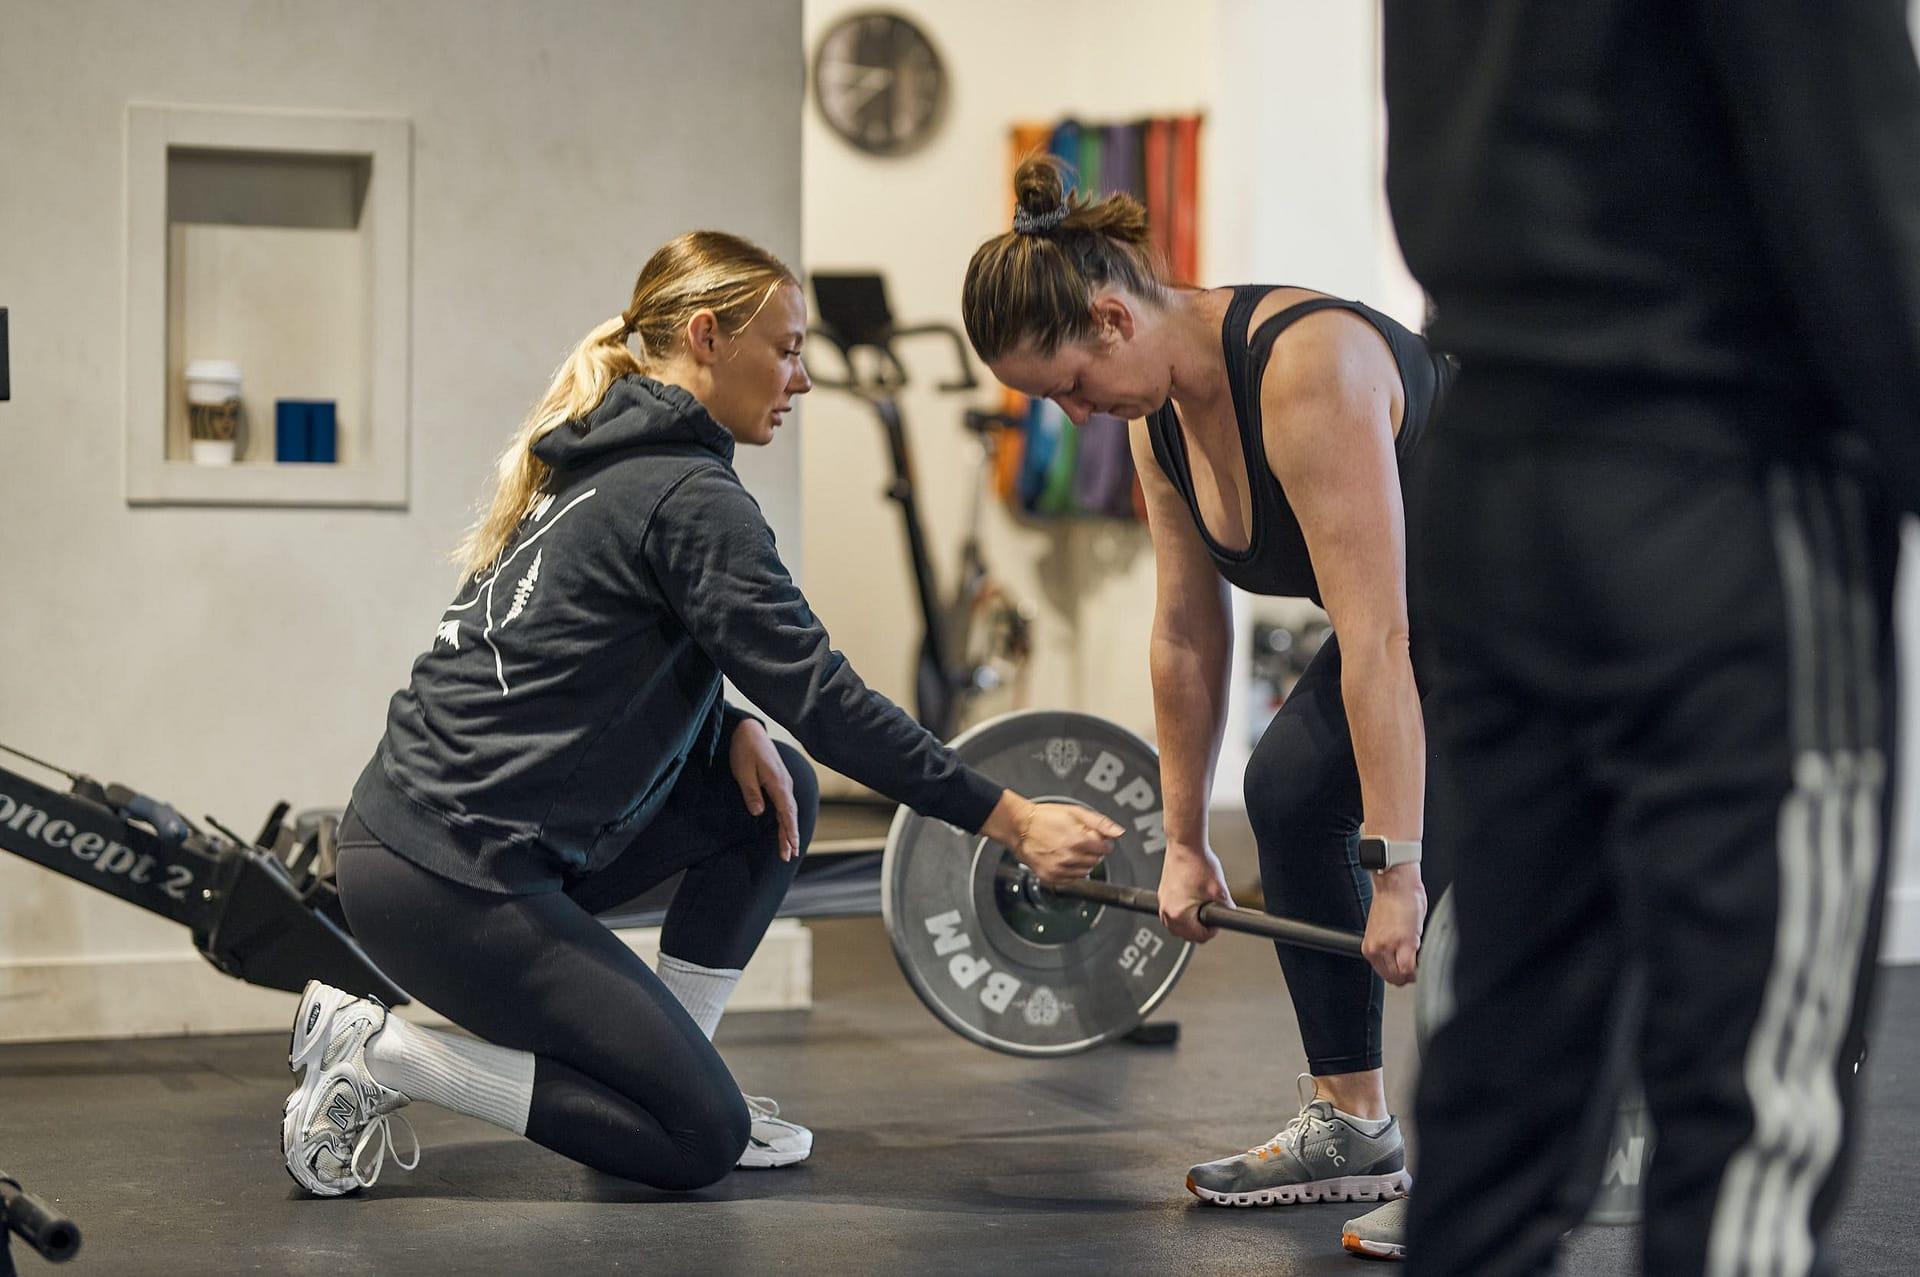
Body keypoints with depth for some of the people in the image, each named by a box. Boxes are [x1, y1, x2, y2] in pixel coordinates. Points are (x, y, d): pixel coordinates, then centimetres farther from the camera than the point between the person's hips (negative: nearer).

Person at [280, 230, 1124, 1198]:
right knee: (701, 1139, -6)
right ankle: (380, 1057, -4)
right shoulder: (689, 497, -14)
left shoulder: (600, 459, 15)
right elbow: (821, 697, -17)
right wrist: (1009, 821, -14)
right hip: (449, 879, -10)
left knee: (771, 787, 13)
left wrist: (734, 728, 5)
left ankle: (671, 1073, 15)